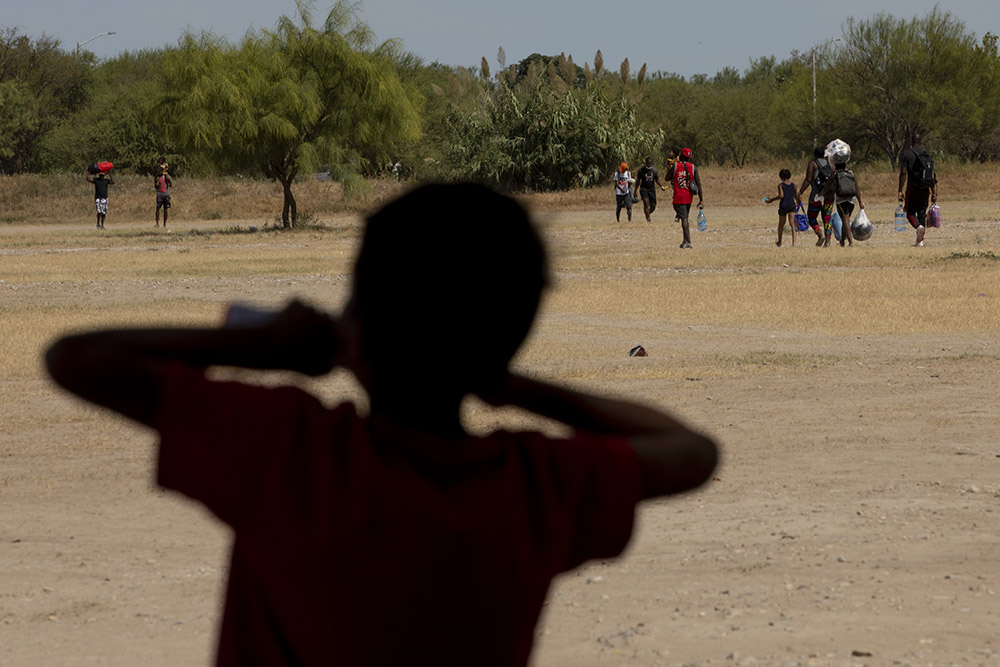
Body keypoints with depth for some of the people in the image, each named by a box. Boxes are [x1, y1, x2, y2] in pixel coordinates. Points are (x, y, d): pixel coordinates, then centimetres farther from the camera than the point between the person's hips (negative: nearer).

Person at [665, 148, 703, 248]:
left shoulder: (675, 166, -6)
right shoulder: (693, 167, 1)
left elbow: (667, 178, 8)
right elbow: (699, 184, -1)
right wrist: (701, 200, 2)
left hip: (679, 197, -3)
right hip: (689, 197, 3)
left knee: (684, 218, -9)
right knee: (685, 218, 19)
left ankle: (688, 241, -20)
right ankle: (686, 240, 25)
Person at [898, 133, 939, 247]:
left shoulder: (905, 154, -2)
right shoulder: (927, 155, 12)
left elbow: (903, 173, -11)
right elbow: (934, 176, 9)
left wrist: (901, 191, -11)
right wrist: (934, 193, 12)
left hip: (913, 188, -4)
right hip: (925, 189, 4)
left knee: (910, 212, 6)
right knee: (922, 213, 10)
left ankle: (919, 227, -26)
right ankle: (920, 241, 5)